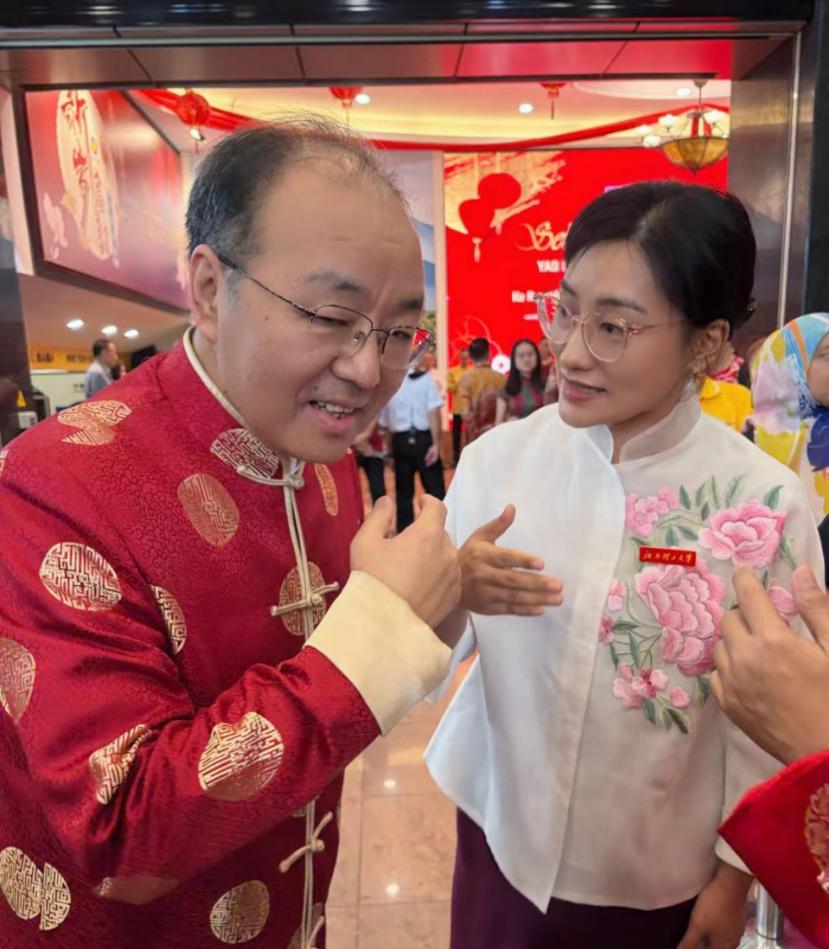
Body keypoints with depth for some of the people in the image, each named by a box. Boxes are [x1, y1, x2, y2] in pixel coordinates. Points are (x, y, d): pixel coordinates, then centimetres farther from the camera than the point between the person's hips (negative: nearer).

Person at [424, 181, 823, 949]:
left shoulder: (767, 506, -17)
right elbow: (434, 652, -5)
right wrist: (453, 594, -26)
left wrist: (735, 876, 1)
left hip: (659, 877, -1)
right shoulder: (495, 459, -13)